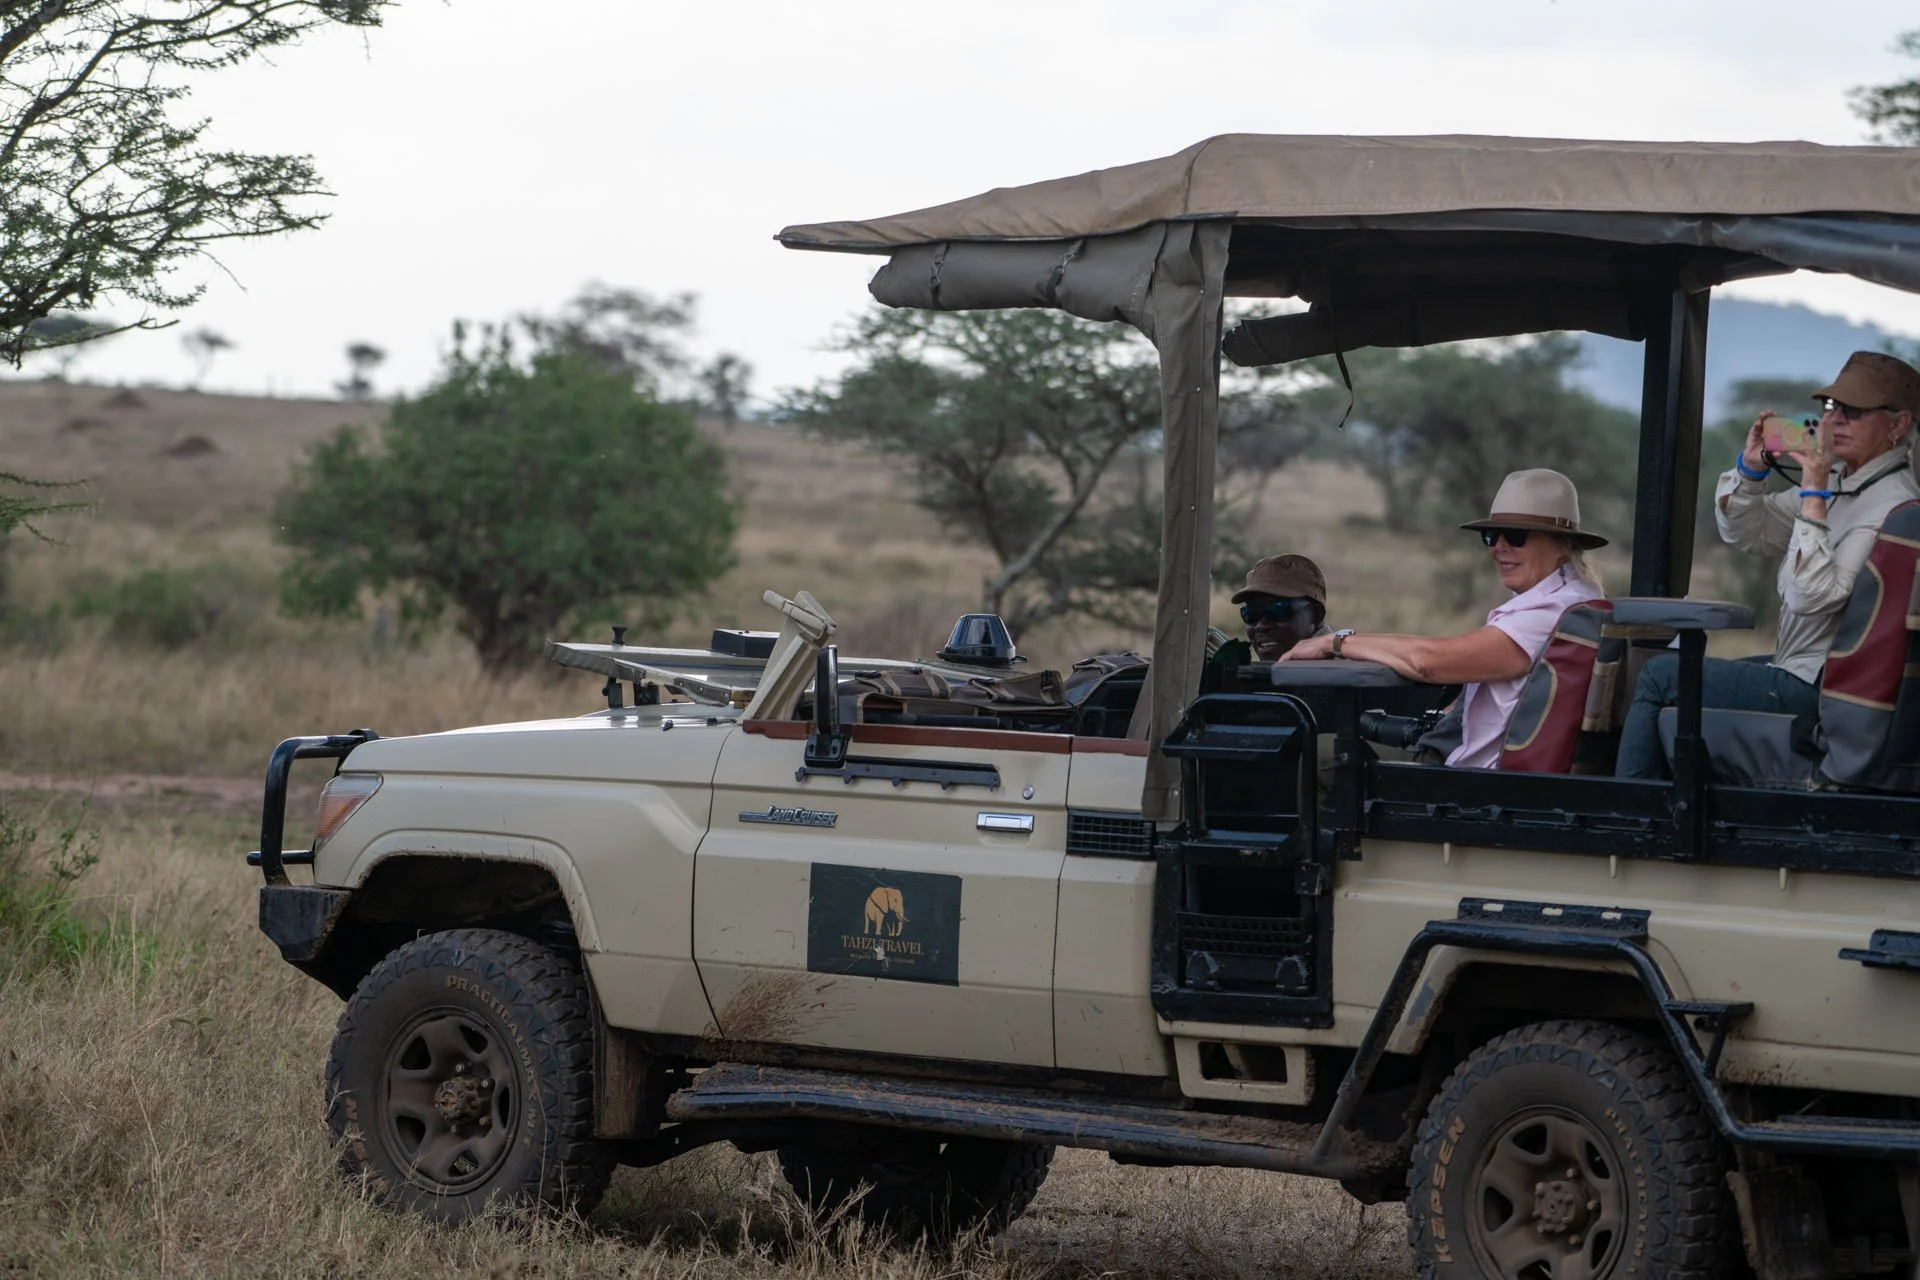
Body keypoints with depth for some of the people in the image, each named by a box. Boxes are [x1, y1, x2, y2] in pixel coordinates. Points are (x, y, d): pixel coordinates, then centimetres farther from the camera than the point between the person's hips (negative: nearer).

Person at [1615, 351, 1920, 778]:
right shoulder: (1838, 479, 10)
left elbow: (1813, 596, -29)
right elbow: (1743, 530, 16)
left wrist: (1813, 492, -27)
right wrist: (1751, 466, -3)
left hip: (1817, 689, -10)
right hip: (1796, 667, 10)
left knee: (1659, 677, -8)